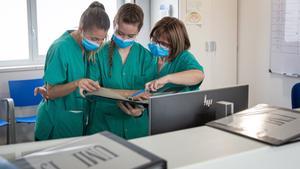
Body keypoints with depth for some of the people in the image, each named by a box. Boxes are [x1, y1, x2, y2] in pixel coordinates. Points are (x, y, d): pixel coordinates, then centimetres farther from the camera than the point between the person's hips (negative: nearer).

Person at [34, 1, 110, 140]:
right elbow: (51, 93, -18)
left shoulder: (88, 48, 0)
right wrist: (76, 84, -33)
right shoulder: (61, 48, -20)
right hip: (57, 122, -6)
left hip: (78, 120, 6)